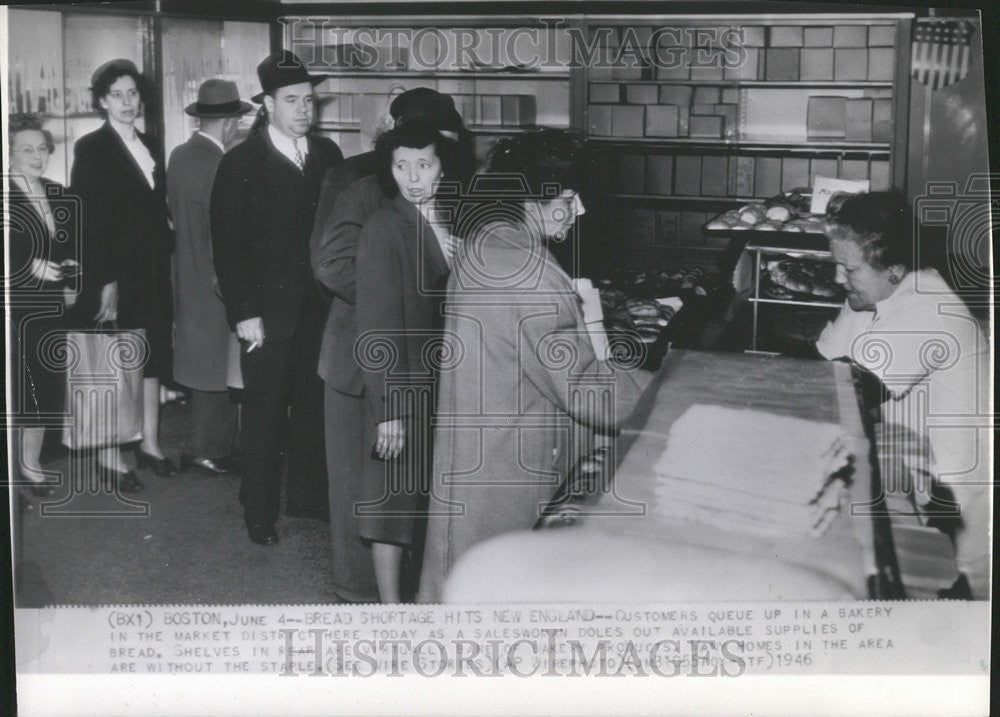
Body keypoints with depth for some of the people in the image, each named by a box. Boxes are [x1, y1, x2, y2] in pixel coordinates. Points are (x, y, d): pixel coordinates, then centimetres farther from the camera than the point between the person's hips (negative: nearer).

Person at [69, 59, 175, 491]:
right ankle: (109, 454, 9)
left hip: (152, 273, 7)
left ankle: (150, 443, 23)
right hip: (113, 275, -6)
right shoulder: (91, 149, -8)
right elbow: (88, 221, -12)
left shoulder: (150, 148, 12)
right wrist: (105, 284, -17)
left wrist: (165, 257, 6)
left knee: (152, 359, 12)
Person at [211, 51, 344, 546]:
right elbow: (228, 245, -8)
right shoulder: (240, 164, -6)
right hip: (267, 314, -4)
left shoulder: (328, 156, 7)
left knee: (314, 406, 13)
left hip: (321, 309, 4)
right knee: (264, 416, 4)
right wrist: (243, 313, -12)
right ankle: (259, 511, 17)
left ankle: (306, 495, 29)